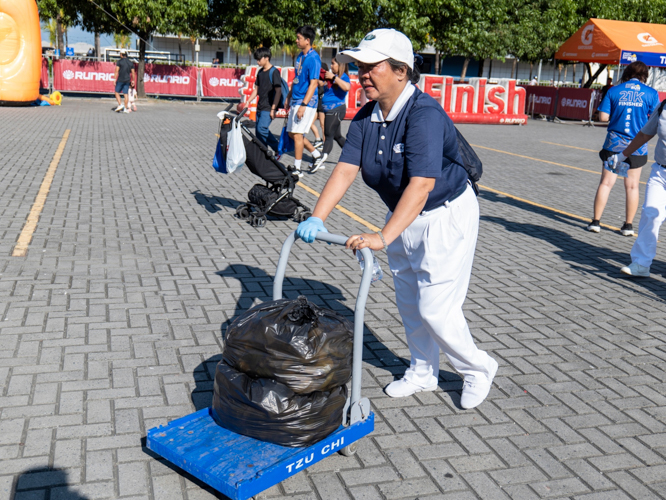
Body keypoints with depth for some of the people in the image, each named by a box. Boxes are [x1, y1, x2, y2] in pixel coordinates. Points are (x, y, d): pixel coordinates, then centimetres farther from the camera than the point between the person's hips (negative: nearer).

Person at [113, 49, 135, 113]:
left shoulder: (119, 61, -6)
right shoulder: (130, 62, 7)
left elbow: (116, 71, -11)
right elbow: (133, 73, 8)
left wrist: (114, 80, -9)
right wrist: (133, 80, 16)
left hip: (120, 80, -4)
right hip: (127, 80, 4)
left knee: (117, 93, 7)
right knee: (126, 94, 5)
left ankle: (120, 105, -9)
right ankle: (126, 108, 3)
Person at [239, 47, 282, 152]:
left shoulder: (274, 72, -9)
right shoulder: (260, 72, 14)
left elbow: (278, 91, -13)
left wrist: (273, 109, -18)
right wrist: (248, 102, 12)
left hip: (268, 108, -8)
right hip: (260, 107, 8)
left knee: (262, 128, -20)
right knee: (259, 134, 6)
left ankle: (278, 149, -6)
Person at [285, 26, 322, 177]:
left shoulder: (313, 58, -15)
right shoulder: (300, 56, 12)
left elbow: (313, 83, -19)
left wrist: (303, 105, -23)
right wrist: (289, 96, 21)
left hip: (306, 102, -9)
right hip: (296, 100, 9)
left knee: (297, 134, -7)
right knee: (292, 133, 13)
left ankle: (297, 169, 3)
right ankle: (316, 154, 26)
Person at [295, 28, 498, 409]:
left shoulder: (424, 114, -28)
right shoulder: (367, 117, -4)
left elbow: (421, 185, -38)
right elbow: (346, 170, -11)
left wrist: (383, 237, -46)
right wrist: (317, 219, -24)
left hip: (446, 217, -8)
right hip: (403, 216, 8)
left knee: (435, 307, -5)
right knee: (409, 302, 16)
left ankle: (478, 369, 22)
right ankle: (423, 373, 35)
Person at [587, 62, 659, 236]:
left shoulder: (614, 91, -1)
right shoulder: (651, 93, -2)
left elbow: (603, 117, -4)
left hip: (614, 144, 0)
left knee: (606, 183, 6)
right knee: (632, 186, 9)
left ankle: (596, 221, 7)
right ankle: (628, 225, 14)